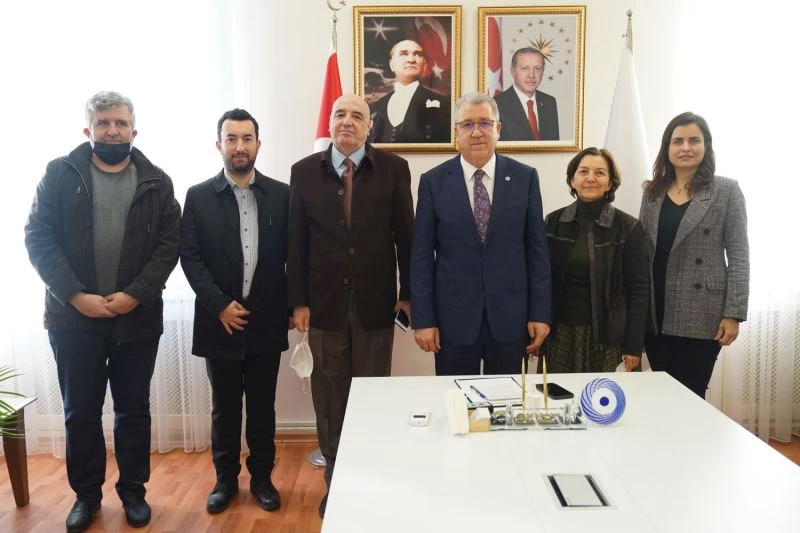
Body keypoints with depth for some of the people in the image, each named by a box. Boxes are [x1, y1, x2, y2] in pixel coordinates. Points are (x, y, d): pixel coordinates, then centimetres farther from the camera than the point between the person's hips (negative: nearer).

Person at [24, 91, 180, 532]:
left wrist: (134, 295, -14)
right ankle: (86, 493, 30)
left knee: (134, 410, 11)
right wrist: (76, 296, -14)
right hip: (72, 317, 0)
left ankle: (133, 491, 27)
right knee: (80, 412, 12)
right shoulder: (60, 174, 1)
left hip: (137, 317, 0)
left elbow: (169, 244, -3)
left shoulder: (156, 182, 2)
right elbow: (38, 239, -5)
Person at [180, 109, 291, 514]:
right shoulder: (198, 197, 0)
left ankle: (261, 477, 28)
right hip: (220, 321, 0)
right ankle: (225, 478, 29)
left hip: (267, 321, 1)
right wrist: (220, 305, -12)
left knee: (262, 405, 12)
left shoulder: (281, 195, 2)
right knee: (224, 406, 12)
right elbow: (189, 257, -4)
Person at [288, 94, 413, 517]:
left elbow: (405, 235, 0)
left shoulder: (393, 168, -1)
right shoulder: (304, 171, 3)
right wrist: (298, 300, -2)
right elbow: (296, 242, 1)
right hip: (325, 301, 1)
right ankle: (335, 478, 27)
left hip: (375, 300, -1)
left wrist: (407, 293, 0)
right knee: (329, 394, 11)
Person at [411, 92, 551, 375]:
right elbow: (422, 255, -2)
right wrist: (423, 318, -5)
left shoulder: (525, 177, 1)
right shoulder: (433, 181, -1)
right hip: (453, 316, -1)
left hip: (510, 315, 1)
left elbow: (537, 249, 2)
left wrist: (540, 313, -1)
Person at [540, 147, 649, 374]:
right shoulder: (553, 223, 3)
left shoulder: (628, 228, -3)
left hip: (607, 335, -1)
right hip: (560, 332, 2)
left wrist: (633, 345, -5)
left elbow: (639, 289, -3)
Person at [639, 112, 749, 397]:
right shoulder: (652, 192, 9)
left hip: (701, 314, -3)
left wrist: (733, 313, -11)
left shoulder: (726, 190, -1)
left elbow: (739, 256, -5)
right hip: (655, 314, 4)